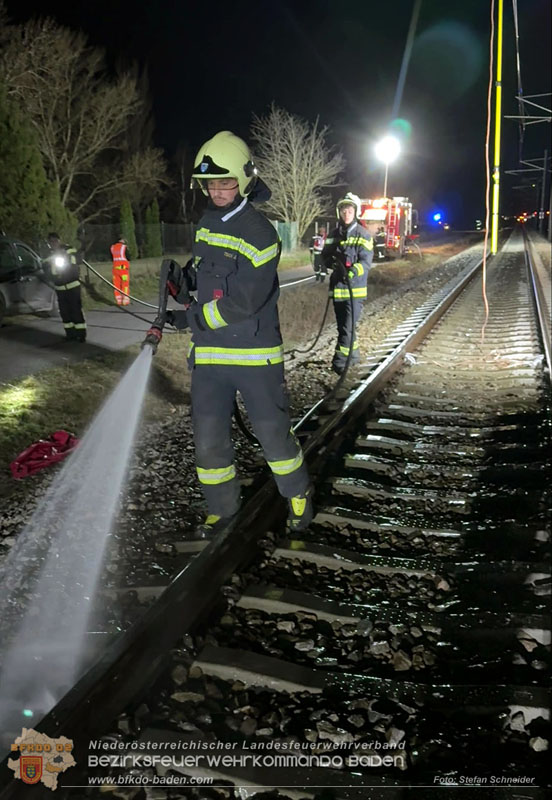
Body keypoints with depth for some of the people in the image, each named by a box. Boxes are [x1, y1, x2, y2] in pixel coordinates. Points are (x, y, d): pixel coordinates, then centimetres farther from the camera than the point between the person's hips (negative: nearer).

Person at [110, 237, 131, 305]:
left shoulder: (112, 247, 9)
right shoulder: (124, 247, -7)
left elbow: (112, 258, 12)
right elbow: (128, 257, -6)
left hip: (115, 267, 4)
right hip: (124, 267, -4)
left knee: (117, 284, 7)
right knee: (125, 284, 0)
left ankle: (119, 301, 6)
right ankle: (125, 300, -4)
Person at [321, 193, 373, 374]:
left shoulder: (363, 235, -4)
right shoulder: (335, 234, 12)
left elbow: (366, 261, -12)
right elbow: (325, 255, 12)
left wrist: (351, 272, -31)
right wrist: (333, 261, -11)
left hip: (355, 288, -6)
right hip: (337, 287, 6)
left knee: (348, 326, -11)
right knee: (342, 326, 15)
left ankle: (340, 361, -9)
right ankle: (353, 354, 32)